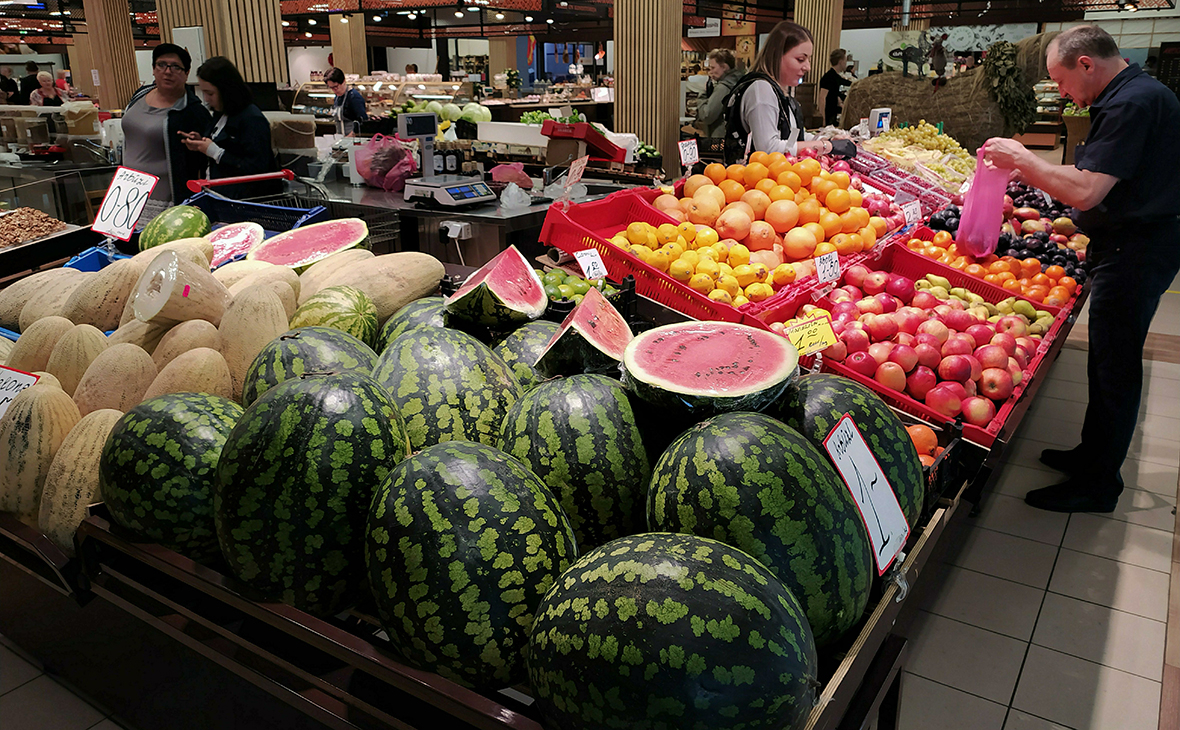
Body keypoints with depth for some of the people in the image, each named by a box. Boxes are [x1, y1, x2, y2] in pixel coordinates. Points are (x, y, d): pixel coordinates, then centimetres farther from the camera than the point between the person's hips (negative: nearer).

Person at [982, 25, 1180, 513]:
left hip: (1134, 250, -10)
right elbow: (1092, 177, 18)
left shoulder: (1131, 103, -20)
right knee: (1110, 363, 17)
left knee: (1114, 368, -2)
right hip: (1135, 245, 10)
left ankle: (1097, 486, 10)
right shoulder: (1135, 94, 14)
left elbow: (1084, 192, -25)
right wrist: (1027, 170, 12)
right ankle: (1092, 455, 31)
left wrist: (1022, 158, -14)